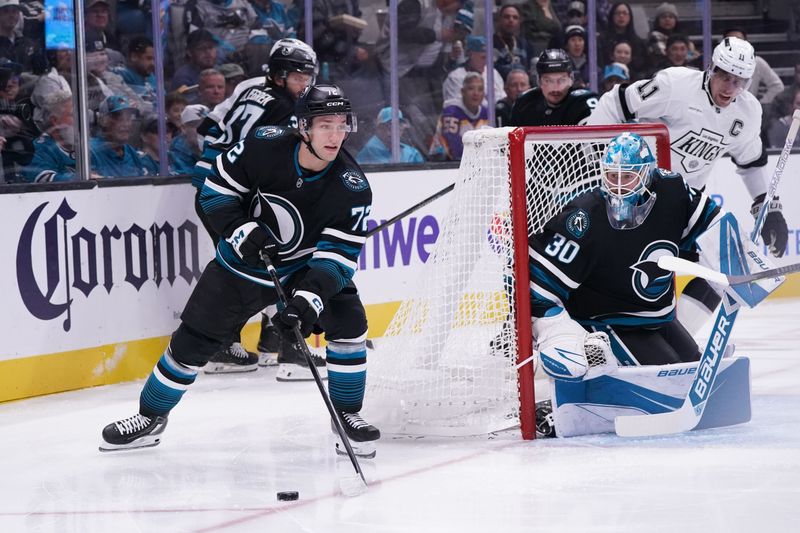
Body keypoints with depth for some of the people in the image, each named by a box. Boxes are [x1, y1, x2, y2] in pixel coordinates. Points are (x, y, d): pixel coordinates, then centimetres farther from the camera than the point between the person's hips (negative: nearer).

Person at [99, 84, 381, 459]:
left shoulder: (352, 187, -23)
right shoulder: (265, 146, -23)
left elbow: (338, 256, -25)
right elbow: (217, 188, -10)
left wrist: (308, 300, -39)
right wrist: (242, 230, -24)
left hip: (307, 265, 0)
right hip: (242, 263, 0)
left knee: (348, 322, -20)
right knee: (192, 342, 0)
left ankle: (347, 417, -2)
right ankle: (150, 417, 21)